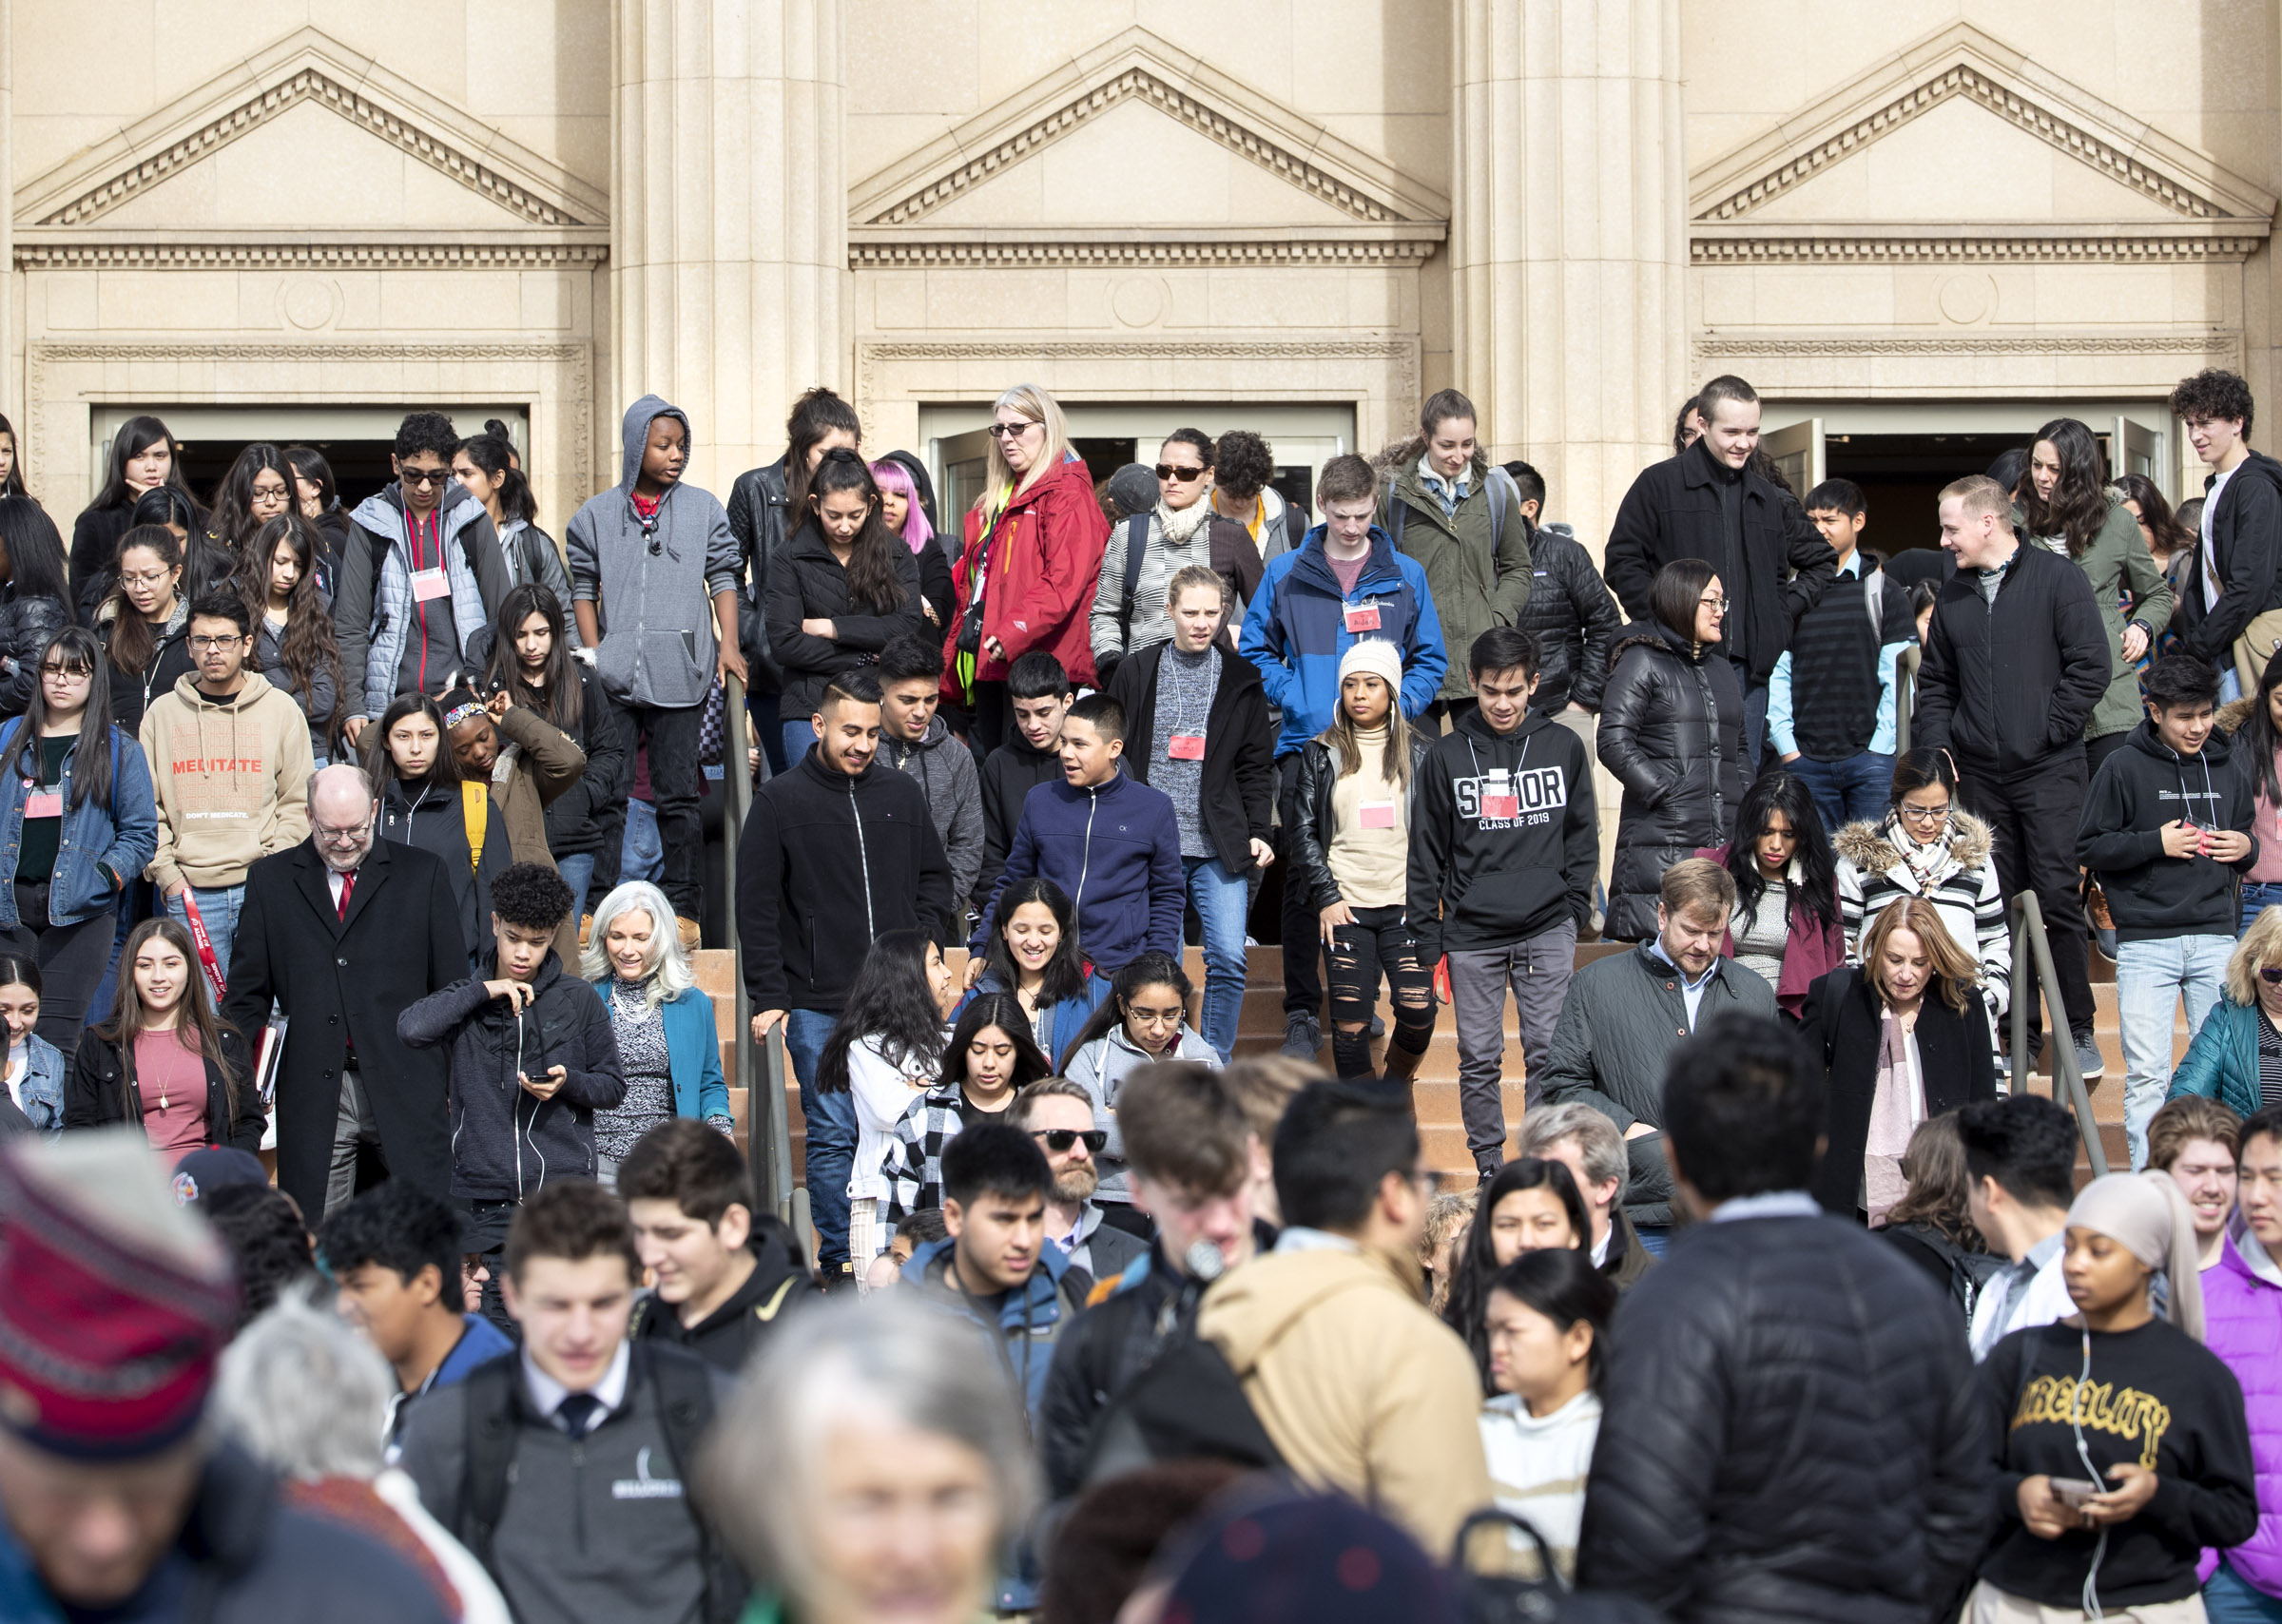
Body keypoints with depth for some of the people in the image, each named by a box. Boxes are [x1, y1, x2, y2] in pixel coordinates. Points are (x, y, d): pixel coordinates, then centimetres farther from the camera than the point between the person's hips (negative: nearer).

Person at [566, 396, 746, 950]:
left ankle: (684, 909, 2)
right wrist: (593, 654, 2)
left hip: (679, 674, -1)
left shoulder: (704, 509, 8)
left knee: (678, 794, -2)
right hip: (613, 676, 1)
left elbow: (723, 578, 10)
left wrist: (728, 642, -2)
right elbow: (582, 588, 11)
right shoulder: (597, 515, 8)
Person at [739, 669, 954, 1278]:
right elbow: (755, 909, 0)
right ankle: (839, 1264, 5)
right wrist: (768, 998, -6)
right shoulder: (779, 802, 0)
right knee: (833, 1136, -2)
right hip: (818, 1005, -3)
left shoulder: (902, 794, 10)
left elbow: (935, 878, 21)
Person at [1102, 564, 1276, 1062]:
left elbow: (1256, 765, 10)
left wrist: (1259, 831, 0)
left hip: (1220, 849, 0)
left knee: (1228, 959, -7)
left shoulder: (1242, 678, 8)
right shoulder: (1135, 672, 6)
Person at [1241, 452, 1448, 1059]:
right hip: (1306, 746, -1)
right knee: (1305, 884, -1)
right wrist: (1300, 703, -6)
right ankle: (1302, 1014, 5)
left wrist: (1394, 708, -7)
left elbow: (1430, 660, 10)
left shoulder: (1406, 577, 6)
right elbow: (1256, 649, 8)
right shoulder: (1286, 574, 4)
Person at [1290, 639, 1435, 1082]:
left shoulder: (1420, 753, 8)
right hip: (1344, 908, 0)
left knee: (1418, 1010, -11)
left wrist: (1426, 900, -2)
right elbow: (1304, 832, 6)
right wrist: (1325, 896, -5)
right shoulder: (1320, 754, 8)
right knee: (1351, 1022, -6)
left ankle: (1395, 1088, 16)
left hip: (1405, 906, 0)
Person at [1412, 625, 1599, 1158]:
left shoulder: (1563, 748, 5)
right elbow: (1427, 850, 6)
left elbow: (1582, 834, 13)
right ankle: (1488, 1167, 12)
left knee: (1547, 1050, -1)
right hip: (1471, 933, 0)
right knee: (1479, 1058, 3)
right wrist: (1426, 932, 3)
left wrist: (1575, 908, 6)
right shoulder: (1447, 756, 3)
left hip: (1547, 930, 0)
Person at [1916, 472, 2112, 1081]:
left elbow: (2090, 666, -8)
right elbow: (1936, 681, 22)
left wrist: (2046, 732, -9)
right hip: (1981, 775, 5)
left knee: (2057, 897, -7)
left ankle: (2078, 1030, 0)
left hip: (2048, 772, -5)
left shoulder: (2057, 580, -3)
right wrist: (1936, 744, 7)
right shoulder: (1953, 596, 14)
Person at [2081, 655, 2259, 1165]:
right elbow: (2088, 848, -1)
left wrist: (2245, 849, 2)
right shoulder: (2125, 768, -1)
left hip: (2216, 937, 3)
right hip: (2145, 942, -3)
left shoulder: (2226, 770, 13)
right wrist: (2156, 843, -11)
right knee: (2147, 1073, -6)